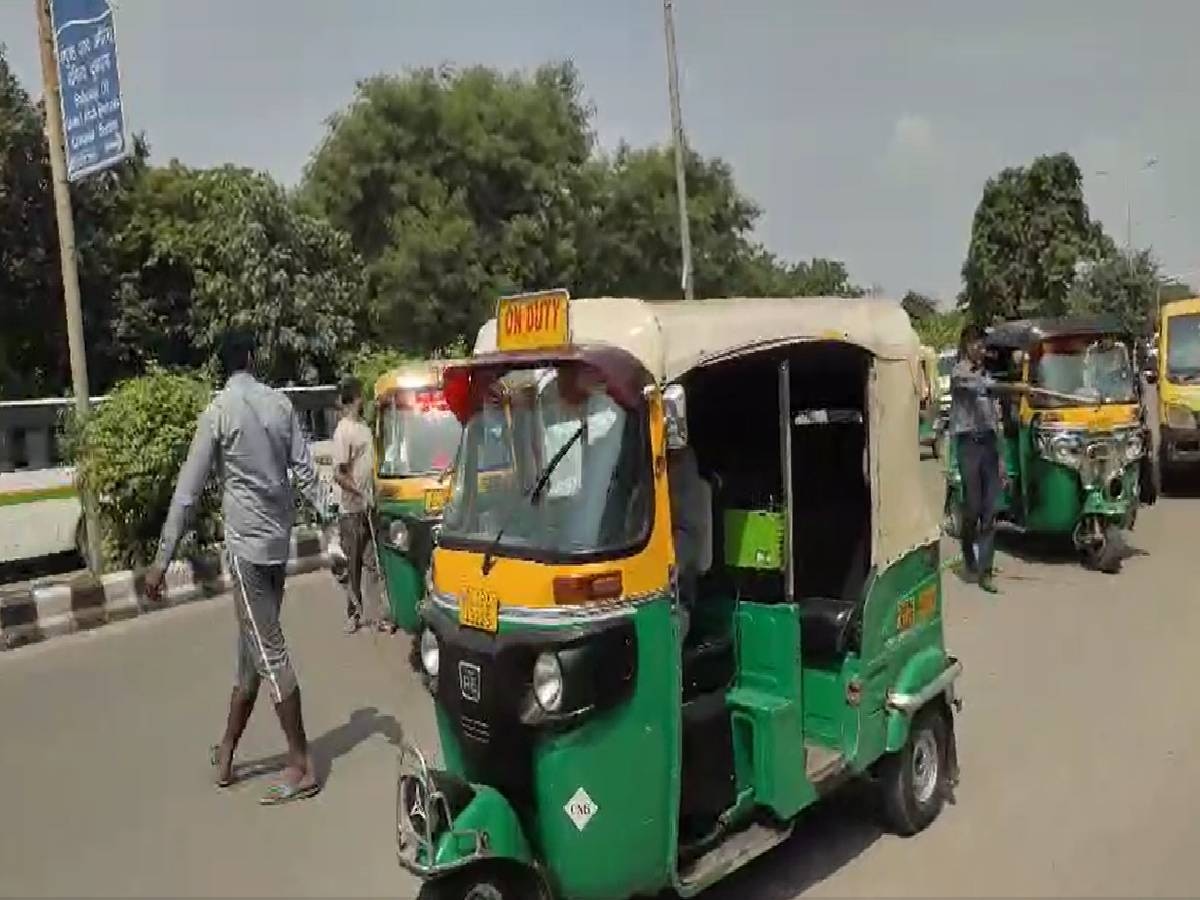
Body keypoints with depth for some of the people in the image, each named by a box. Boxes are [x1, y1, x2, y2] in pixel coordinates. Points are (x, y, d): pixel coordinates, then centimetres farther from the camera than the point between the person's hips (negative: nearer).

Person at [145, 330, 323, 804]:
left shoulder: (218, 412, -9)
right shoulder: (281, 405, 5)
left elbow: (188, 490, -10)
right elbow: (306, 472, 3)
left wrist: (162, 559, -7)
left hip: (247, 543, -6)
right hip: (278, 541, 6)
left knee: (269, 652, -3)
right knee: (252, 649, 14)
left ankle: (302, 765, 1)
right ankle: (225, 752, 27)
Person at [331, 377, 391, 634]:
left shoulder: (364, 426, 10)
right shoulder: (343, 431, -15)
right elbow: (338, 475, -17)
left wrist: (373, 493, 12)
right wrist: (361, 494, -19)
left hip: (368, 507, 7)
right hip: (352, 509, -7)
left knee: (372, 563, 9)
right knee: (353, 565, 5)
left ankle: (375, 614, 14)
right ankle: (354, 612, 17)